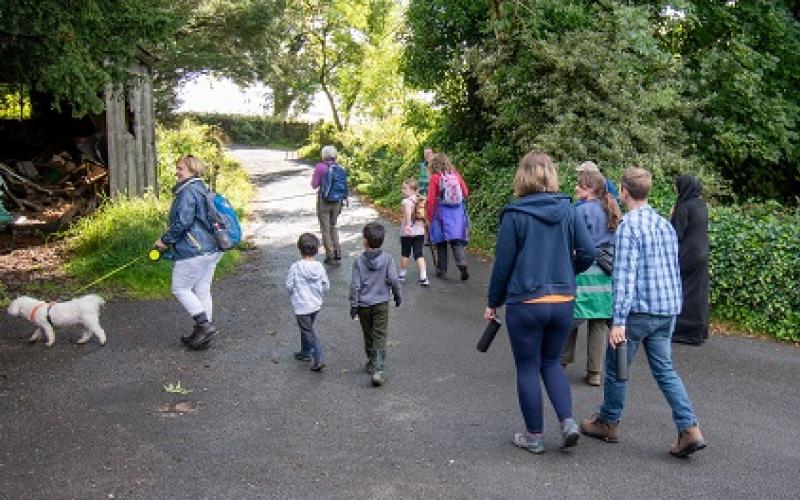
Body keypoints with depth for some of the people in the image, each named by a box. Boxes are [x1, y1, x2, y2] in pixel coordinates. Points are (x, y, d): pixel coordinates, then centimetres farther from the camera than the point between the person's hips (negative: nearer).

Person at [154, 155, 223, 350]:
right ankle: (202, 334, 20)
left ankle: (204, 324, -3)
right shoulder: (202, 189, 15)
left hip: (194, 250, -10)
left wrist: (165, 240, -8)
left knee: (180, 288, 2)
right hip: (211, 249, 10)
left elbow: (183, 222, -22)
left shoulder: (187, 191, -15)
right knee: (202, 290, 13)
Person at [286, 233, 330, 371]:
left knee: (308, 332, 1)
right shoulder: (319, 267, -9)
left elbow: (289, 286, -12)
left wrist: (293, 296, 9)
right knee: (307, 328, 25)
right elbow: (326, 286, -1)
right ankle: (305, 352, 39)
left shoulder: (295, 268, -19)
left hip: (301, 306, -5)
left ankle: (319, 359, -7)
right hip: (316, 304, 5)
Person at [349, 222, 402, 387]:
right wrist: (397, 296, 8)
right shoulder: (387, 259, -9)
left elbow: (355, 285, -8)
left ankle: (372, 364, 33)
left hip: (363, 305, 1)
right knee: (380, 337, -1)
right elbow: (393, 280, -9)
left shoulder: (359, 261, -9)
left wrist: (353, 305, 0)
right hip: (381, 304, -1)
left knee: (368, 336, 18)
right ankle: (378, 370, -13)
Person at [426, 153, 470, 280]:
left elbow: (431, 200, -9)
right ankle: (462, 263, -18)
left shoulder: (435, 177, -9)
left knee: (441, 242, 9)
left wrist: (429, 216, 1)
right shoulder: (456, 175, 1)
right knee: (457, 240, 5)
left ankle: (441, 270, 15)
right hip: (458, 213, 3)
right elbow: (465, 192, 8)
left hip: (442, 212, -3)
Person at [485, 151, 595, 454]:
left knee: (527, 368, 10)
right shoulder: (568, 209, -1)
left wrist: (493, 302, 4)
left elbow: (503, 263, -7)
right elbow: (588, 253, -3)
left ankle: (534, 436, 18)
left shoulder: (515, 215, -10)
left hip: (525, 303, -4)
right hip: (563, 301, 4)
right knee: (551, 362, 22)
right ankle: (567, 420, 7)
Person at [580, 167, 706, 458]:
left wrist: (619, 320, -20)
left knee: (616, 367, 10)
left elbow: (624, 275, -19)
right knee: (664, 369, 12)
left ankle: (608, 423, 24)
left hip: (639, 310, -7)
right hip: (667, 310, 7)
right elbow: (675, 270, 17)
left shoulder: (628, 226, -13)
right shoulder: (666, 225, 11)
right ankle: (689, 429, 2)